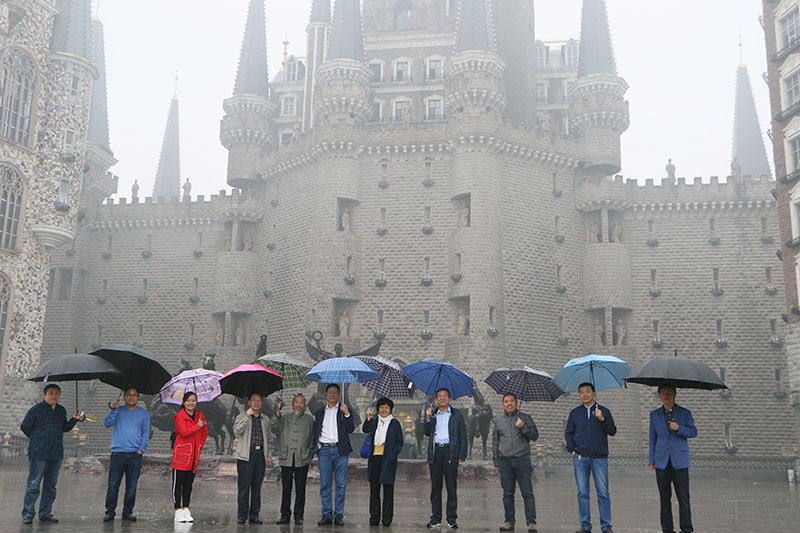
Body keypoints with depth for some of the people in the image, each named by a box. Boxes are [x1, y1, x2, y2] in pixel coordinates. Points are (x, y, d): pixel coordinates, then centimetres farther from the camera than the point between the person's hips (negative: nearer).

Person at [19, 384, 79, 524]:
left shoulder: (62, 411, 12)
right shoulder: (36, 409, -3)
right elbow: (24, 426, 4)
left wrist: (74, 419, 5)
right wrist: (36, 439, 6)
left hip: (56, 454, 5)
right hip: (38, 454, -5)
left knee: (50, 485, 9)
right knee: (33, 485, -3)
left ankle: (45, 513, 16)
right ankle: (28, 514, 5)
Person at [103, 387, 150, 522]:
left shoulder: (143, 413, 12)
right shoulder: (118, 411, 12)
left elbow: (146, 433, 9)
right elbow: (107, 424, -2)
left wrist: (141, 449, -2)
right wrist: (114, 410, -14)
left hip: (135, 455, 1)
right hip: (117, 454, -1)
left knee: (132, 486, 3)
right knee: (113, 485, -2)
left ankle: (127, 512, 12)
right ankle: (110, 512, 7)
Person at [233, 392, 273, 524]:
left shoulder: (265, 420, 18)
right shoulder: (242, 417, 6)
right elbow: (236, 430, -13)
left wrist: (268, 455, 12)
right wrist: (247, 416, -20)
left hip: (260, 454, 4)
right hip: (246, 455, -4)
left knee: (257, 486, 5)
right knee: (244, 486, -4)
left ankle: (254, 515, 11)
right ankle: (242, 515, 5)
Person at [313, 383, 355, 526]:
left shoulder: (344, 409, 6)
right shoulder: (320, 411, 15)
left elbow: (351, 429, -3)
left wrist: (347, 413, -15)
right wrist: (316, 446, 8)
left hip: (340, 450, -2)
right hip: (324, 450, 2)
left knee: (341, 484, 0)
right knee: (325, 484, 3)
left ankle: (339, 515, 6)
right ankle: (327, 515, 10)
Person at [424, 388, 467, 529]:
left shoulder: (457, 414, 8)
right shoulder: (432, 415, 16)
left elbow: (463, 436, 5)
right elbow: (427, 433, 9)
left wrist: (462, 456, -4)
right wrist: (428, 419, -5)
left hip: (450, 452, -2)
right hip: (435, 452, 2)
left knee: (451, 486, 0)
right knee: (435, 487, 4)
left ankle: (452, 518, 6)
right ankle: (435, 518, 11)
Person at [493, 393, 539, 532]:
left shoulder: (525, 418, 6)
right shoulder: (498, 420, 12)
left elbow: (535, 435, 1)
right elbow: (495, 441, 15)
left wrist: (523, 427, -14)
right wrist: (496, 461, 11)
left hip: (523, 461, -2)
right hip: (505, 462, 2)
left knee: (527, 493, -3)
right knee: (508, 494, 6)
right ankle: (509, 522, 14)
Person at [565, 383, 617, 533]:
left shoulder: (604, 411, 8)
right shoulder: (575, 413, 12)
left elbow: (612, 432, 1)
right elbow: (568, 433, 15)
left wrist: (602, 419, -14)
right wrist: (572, 450, 3)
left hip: (599, 458, -1)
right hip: (580, 458, 1)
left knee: (603, 492, -4)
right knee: (582, 492, 3)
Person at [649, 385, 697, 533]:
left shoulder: (685, 413, 7)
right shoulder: (655, 414, 11)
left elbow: (694, 432, 3)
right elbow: (652, 438, 12)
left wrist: (678, 428, -16)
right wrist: (652, 460, 7)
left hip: (679, 461, -1)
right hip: (662, 462, 2)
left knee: (683, 497, -4)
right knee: (665, 497, 3)